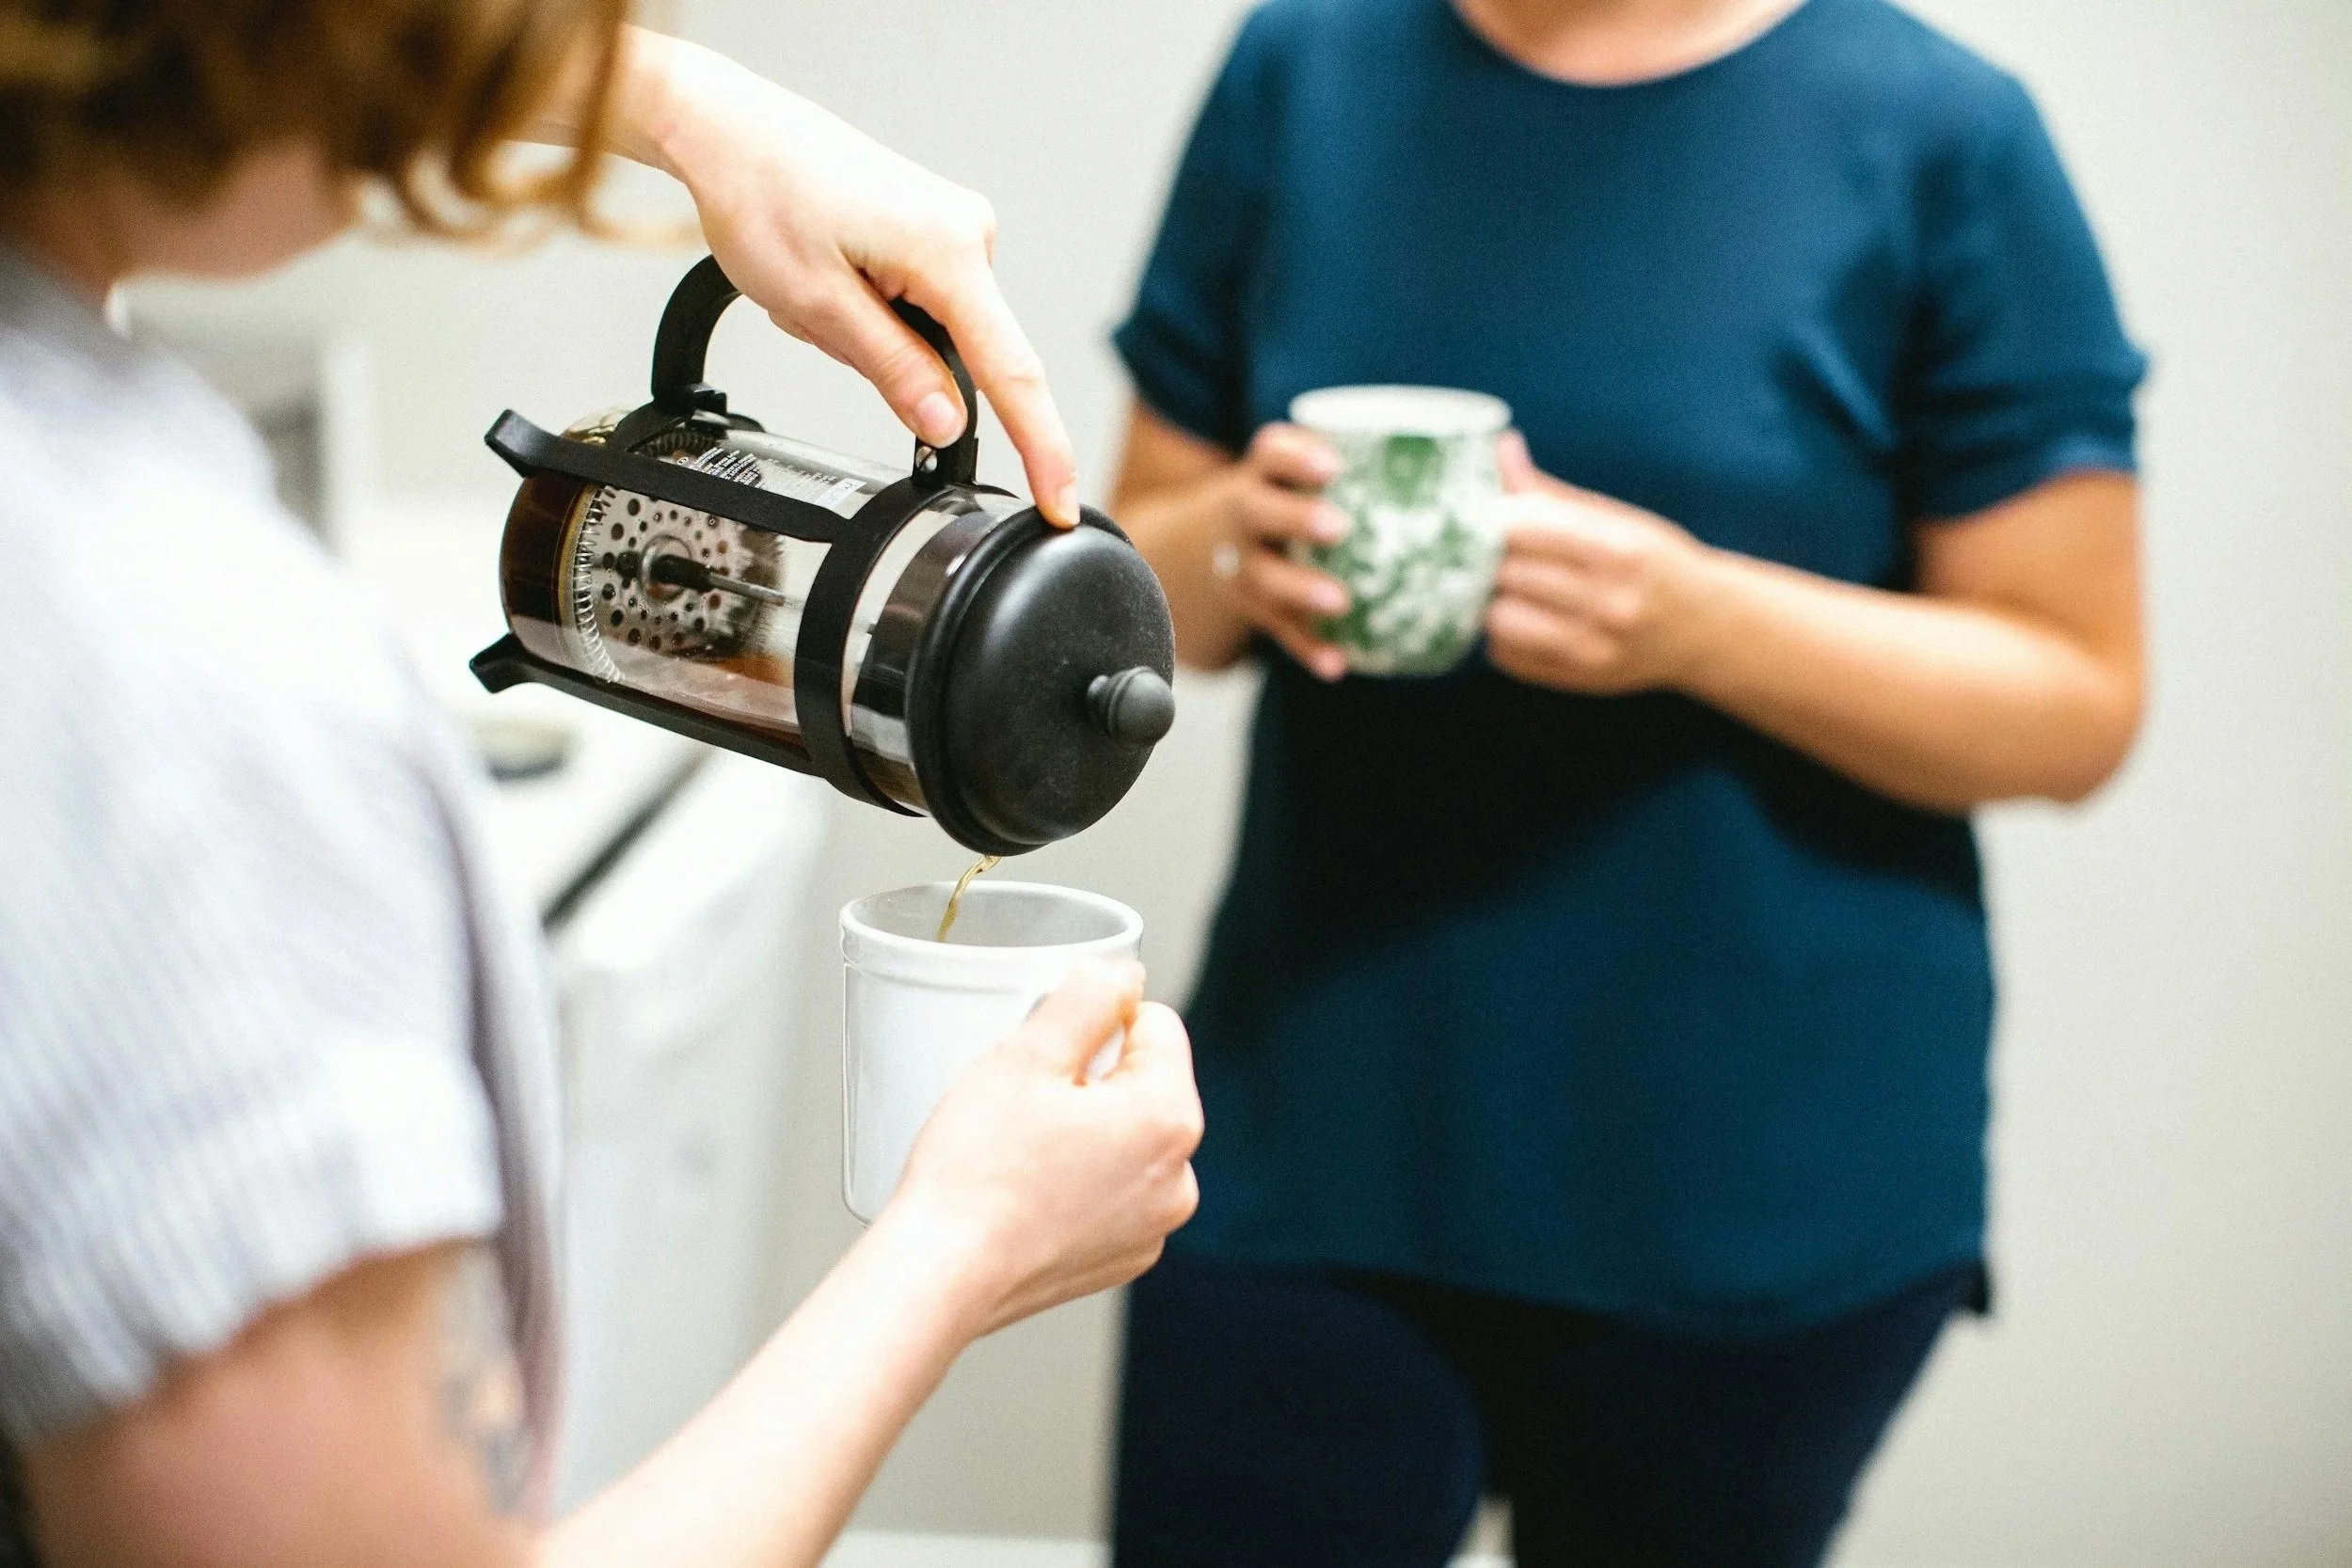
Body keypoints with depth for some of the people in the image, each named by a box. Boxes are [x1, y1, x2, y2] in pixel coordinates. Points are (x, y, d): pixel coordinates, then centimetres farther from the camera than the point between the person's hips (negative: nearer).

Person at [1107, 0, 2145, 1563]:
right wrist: (1235, 544, -15)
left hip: (1757, 1199, -1)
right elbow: (1139, 577, 9)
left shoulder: (1940, 136, -6)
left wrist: (1693, 620, -21)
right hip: (1314, 1137, 2)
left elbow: (2081, 702, -6)